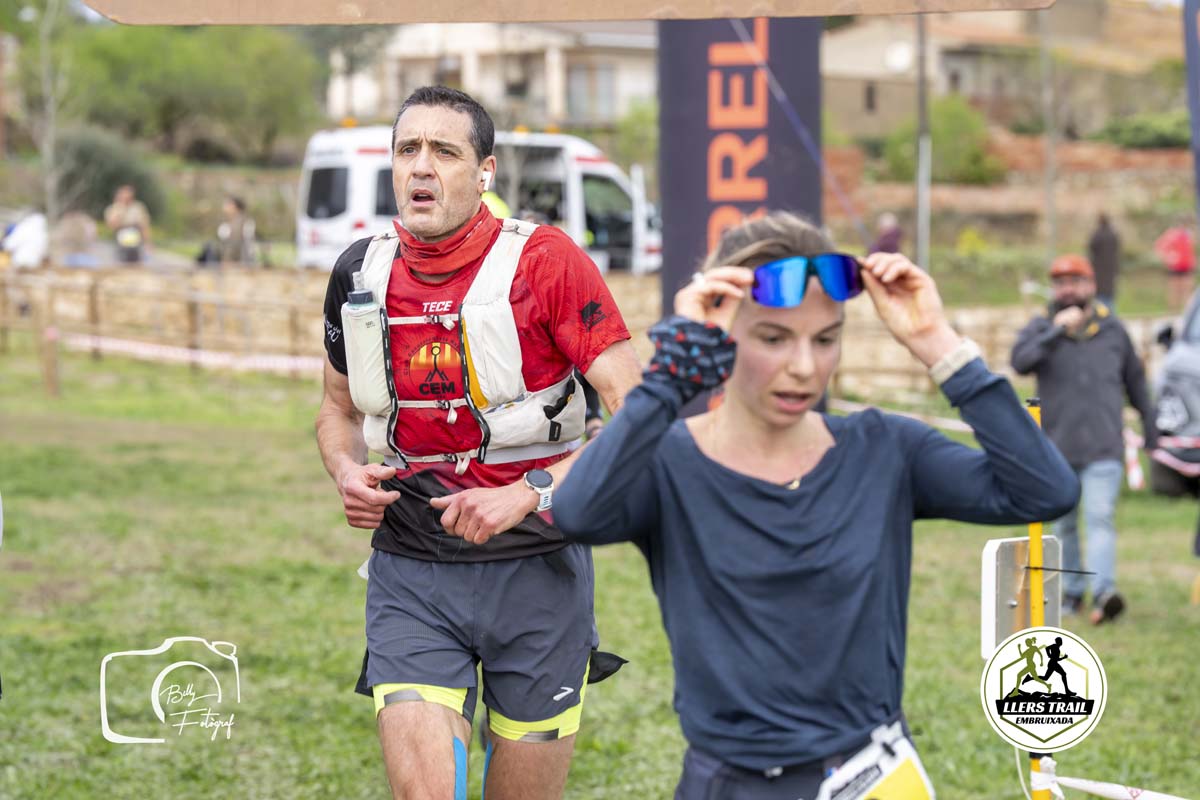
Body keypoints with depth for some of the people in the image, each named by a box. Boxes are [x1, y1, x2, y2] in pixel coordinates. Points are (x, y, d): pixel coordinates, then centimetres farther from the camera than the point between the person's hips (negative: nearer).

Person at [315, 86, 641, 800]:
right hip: (409, 573, 2)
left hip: (536, 571, -2)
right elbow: (339, 406, 22)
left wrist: (527, 494, -22)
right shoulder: (361, 273, 4)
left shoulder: (544, 261, -10)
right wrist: (348, 473, 0)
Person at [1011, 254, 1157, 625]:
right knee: (1064, 526, 11)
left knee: (1100, 518, -16)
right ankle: (1071, 591, 23)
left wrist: (1149, 425, 20)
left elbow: (1135, 379, 18)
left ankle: (1104, 592, -27)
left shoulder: (1113, 329, 7)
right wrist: (1057, 330, -27)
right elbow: (1020, 361, -19)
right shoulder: (1041, 328, 2)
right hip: (1057, 447, 1)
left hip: (1104, 449, -1)